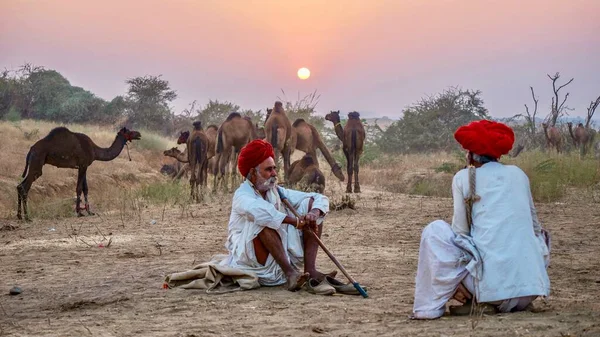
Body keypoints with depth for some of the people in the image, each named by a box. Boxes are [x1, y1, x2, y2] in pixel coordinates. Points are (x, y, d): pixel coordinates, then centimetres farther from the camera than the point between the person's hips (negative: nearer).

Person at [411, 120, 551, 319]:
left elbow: (460, 232, 2)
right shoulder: (518, 174, 16)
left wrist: (454, 282, 11)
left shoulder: (463, 178, 5)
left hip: (491, 284, -4)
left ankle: (430, 306, 3)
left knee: (435, 231, 10)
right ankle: (514, 305, 21)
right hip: (531, 287, 4)